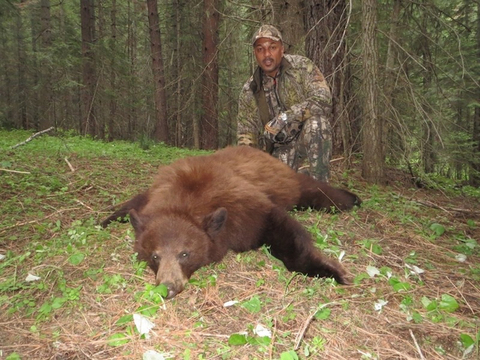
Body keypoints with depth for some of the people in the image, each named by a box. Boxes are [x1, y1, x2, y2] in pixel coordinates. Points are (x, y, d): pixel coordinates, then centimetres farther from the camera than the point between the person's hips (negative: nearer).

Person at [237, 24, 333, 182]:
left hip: (311, 144, -1)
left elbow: (323, 100, -21)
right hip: (278, 153, 2)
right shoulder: (249, 92, 3)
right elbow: (245, 135, 6)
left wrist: (284, 118, -30)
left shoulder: (302, 67, -5)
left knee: (316, 122, -34)